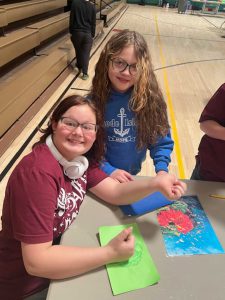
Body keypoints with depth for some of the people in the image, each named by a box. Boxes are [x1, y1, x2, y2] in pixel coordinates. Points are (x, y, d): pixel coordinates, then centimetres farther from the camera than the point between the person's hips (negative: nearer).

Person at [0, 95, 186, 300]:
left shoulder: (79, 158, -4)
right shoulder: (38, 173, -31)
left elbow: (115, 193, -7)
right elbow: (36, 261, -31)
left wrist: (156, 183, -24)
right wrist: (110, 253, -31)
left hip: (58, 248, 7)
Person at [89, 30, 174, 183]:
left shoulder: (151, 98, -15)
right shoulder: (94, 100, -18)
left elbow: (162, 140, -7)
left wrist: (162, 169, -19)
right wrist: (108, 170, -21)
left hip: (133, 177, 2)